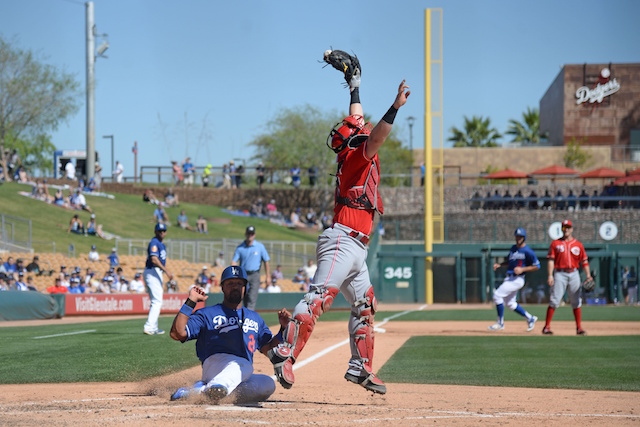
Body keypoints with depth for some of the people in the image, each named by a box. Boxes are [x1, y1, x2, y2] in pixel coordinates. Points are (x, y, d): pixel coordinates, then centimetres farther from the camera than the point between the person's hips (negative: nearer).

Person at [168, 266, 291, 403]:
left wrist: (283, 327, 14)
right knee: (243, 366, -38)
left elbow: (268, 349, 28)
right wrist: (190, 302, 1)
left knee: (268, 384, -29)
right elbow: (177, 333, 4)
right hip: (216, 362, -5)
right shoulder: (207, 314, 17)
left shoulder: (255, 318, 32)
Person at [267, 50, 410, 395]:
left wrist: (354, 83, 33)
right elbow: (375, 138, -26)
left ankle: (361, 367, 14)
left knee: (364, 306, 12)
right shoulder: (356, 157, -6)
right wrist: (395, 108, -32)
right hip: (343, 240, -10)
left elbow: (356, 120, 29)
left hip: (355, 249, 10)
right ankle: (286, 353, -31)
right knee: (320, 295, -21)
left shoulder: (357, 157, 17)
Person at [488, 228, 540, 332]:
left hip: (517, 279, -9)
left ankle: (500, 323, -7)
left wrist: (522, 269, -20)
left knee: (497, 295, -15)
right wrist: (499, 265, 9)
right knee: (510, 303, 14)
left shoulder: (528, 251, -12)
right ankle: (530, 318, 28)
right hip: (509, 278, 9)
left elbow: (537, 266, -10)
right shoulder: (513, 248, 12)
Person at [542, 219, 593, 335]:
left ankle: (579, 327, 8)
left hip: (574, 274, 2)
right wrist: (550, 275, -12)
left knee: (576, 302, 3)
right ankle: (547, 327, -5)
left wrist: (588, 275, -4)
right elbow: (551, 260, 0)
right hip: (560, 274, -2)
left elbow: (584, 261, 8)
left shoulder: (578, 244, 10)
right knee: (554, 301, -7)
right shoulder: (555, 243, 6)